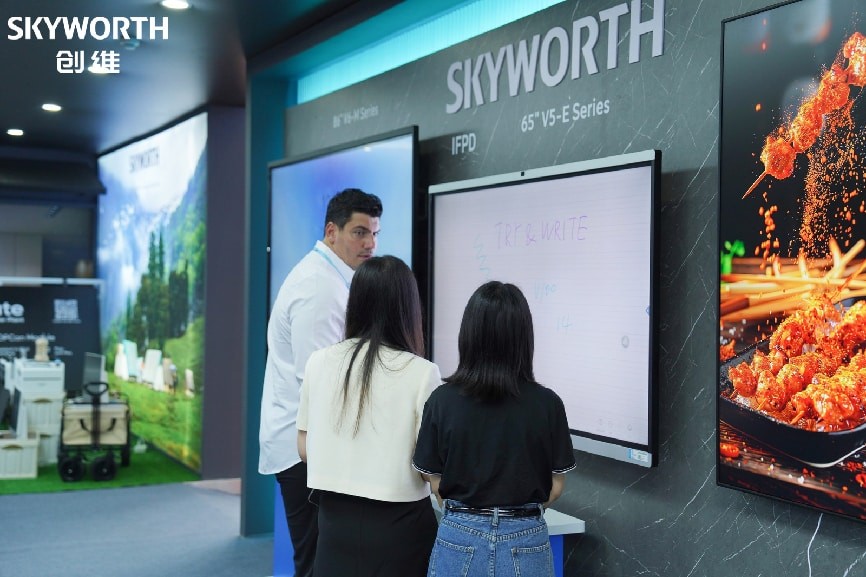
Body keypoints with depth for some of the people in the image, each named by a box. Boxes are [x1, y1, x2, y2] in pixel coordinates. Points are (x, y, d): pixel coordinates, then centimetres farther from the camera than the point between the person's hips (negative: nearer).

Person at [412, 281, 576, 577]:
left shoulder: (442, 400, -9)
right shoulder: (546, 404, -9)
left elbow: (436, 483, -2)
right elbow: (555, 487, -1)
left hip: (460, 539, 0)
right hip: (525, 542, 0)